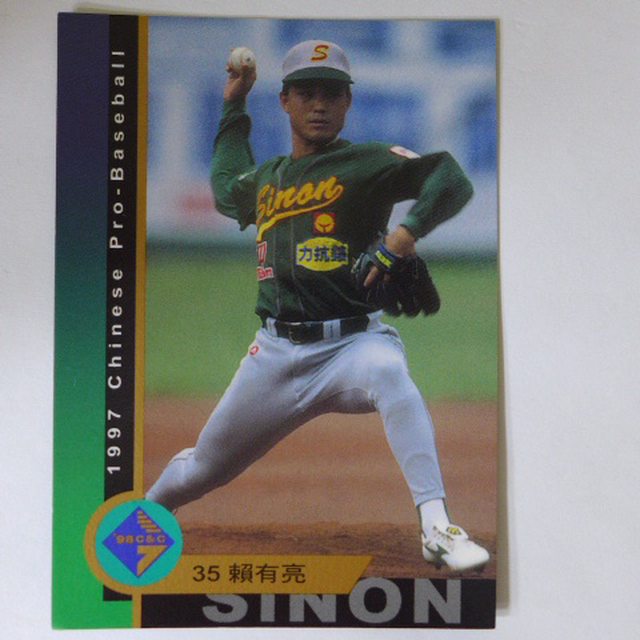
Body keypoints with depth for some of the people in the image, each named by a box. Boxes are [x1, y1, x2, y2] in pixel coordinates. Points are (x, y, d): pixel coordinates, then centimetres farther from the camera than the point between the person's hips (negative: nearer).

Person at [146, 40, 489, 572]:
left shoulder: (365, 163, -3)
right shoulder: (266, 179, 15)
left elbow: (451, 179, -17)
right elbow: (226, 189, 39)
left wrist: (409, 230, -33)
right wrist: (234, 108, 35)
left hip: (352, 342, -5)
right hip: (277, 350, 5)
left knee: (388, 372, -40)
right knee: (203, 469, 15)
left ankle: (436, 528, -42)